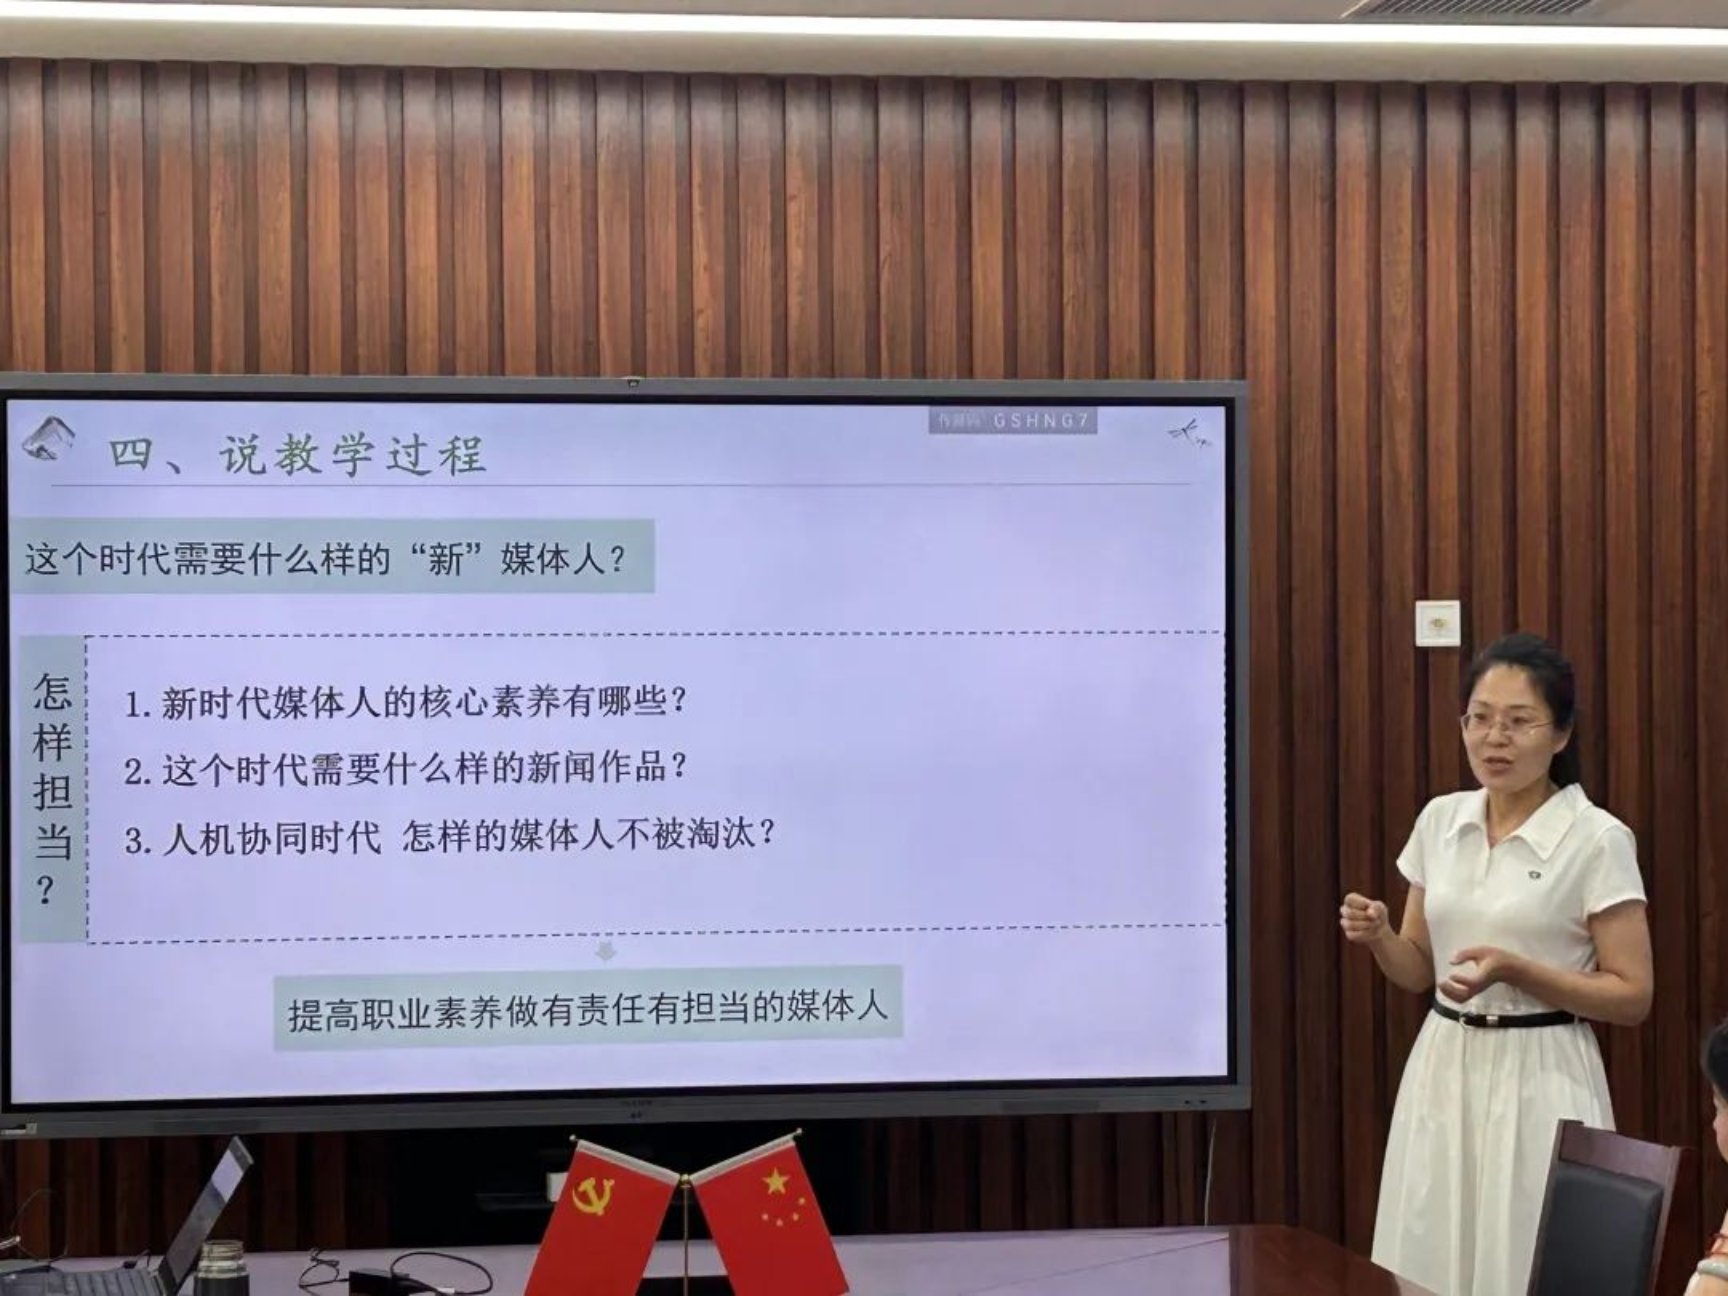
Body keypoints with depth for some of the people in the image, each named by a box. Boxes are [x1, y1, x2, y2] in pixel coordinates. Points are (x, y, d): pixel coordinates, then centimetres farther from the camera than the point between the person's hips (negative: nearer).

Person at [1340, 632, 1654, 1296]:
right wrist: (1378, 937, -9)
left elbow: (1632, 998, -9)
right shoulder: (1440, 820, 6)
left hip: (1539, 1084, -5)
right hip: (1442, 1074, 5)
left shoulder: (1598, 840, -10)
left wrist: (1514, 971, -20)